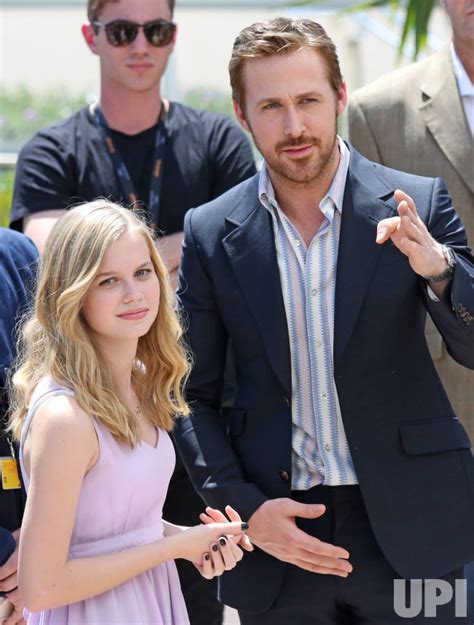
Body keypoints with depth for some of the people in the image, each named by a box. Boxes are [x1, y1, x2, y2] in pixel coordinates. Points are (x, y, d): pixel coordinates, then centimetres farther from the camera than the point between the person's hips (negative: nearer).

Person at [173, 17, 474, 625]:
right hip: (277, 529, 1)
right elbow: (191, 394, 5)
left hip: (407, 529, -1)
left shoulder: (416, 205, -3)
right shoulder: (211, 233, 0)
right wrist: (244, 507, -6)